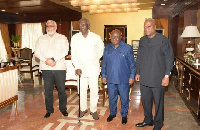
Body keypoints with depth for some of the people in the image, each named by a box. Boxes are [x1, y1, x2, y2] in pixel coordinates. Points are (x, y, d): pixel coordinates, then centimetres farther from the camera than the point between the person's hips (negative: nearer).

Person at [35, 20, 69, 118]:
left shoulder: (62, 38, 9)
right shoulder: (41, 39, 15)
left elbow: (65, 51, -5)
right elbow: (37, 52, 4)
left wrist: (54, 59, -16)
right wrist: (46, 60, -14)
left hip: (59, 67, -2)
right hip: (46, 68, 2)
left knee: (61, 89, 4)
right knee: (48, 90, 7)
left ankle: (63, 109, 20)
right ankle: (49, 110, 22)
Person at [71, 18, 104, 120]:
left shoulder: (96, 37, 0)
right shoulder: (75, 38, 2)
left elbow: (101, 49, 15)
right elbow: (73, 54, 2)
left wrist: (96, 59, 9)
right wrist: (77, 67, -7)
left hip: (93, 68, -1)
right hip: (81, 68, 1)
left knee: (94, 90, 3)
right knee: (82, 90, 8)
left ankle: (93, 110, 19)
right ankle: (83, 109, 26)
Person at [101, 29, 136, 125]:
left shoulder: (127, 48, -4)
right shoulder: (107, 48, 6)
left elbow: (132, 64, -2)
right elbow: (104, 64, 11)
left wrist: (132, 76, -5)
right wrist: (103, 76, 9)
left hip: (124, 79, -3)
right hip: (110, 79, 3)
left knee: (124, 98, 8)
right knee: (112, 98, 14)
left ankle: (124, 115, 29)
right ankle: (112, 113, 36)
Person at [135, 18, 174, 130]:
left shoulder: (163, 40, -7)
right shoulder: (142, 40, 9)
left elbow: (169, 58, -9)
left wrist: (167, 75, -13)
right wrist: (138, 72, 12)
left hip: (158, 79, -5)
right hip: (144, 78, 5)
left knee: (158, 102, 8)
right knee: (146, 100, 16)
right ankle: (148, 120, 36)